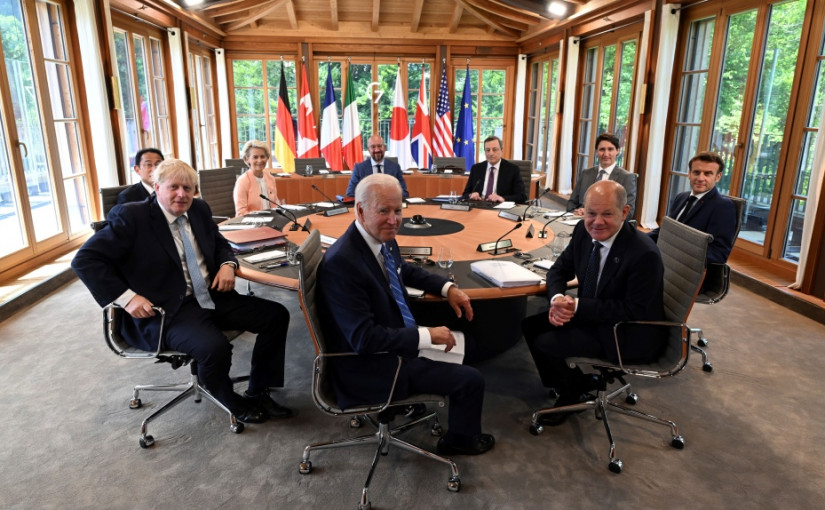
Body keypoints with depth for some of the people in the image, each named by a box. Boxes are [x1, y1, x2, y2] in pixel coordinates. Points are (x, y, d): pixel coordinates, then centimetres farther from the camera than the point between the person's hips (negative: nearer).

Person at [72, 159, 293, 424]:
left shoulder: (199, 208, 10)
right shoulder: (131, 216, -8)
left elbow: (220, 242, 26)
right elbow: (84, 260, -10)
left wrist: (227, 264, 2)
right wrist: (127, 297, -20)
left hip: (212, 297, 7)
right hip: (167, 311, -7)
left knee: (276, 315, -4)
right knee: (215, 347, -33)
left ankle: (258, 392, 10)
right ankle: (230, 401, 2)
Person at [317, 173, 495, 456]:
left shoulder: (382, 237, -4)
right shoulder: (341, 262, -30)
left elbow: (405, 270, 18)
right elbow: (363, 338, -30)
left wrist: (448, 287, 5)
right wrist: (426, 335, -25)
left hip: (396, 336, 9)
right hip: (372, 367, -9)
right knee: (471, 379, -4)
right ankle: (461, 440, 26)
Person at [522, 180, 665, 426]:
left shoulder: (645, 254, -28)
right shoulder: (584, 231, -7)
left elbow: (634, 311, -24)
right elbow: (559, 270, 4)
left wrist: (577, 306, -27)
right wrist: (557, 300, -18)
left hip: (629, 335, -8)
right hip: (592, 314, 8)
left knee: (544, 344, -17)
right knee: (530, 326, 0)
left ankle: (573, 395, 13)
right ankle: (577, 382, 17)